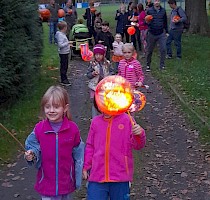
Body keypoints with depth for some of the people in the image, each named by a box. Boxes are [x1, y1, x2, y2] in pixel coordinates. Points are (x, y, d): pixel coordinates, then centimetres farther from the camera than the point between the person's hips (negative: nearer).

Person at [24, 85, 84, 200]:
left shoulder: (72, 128, -9)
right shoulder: (39, 129, -10)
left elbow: (78, 154, -1)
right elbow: (33, 148, 1)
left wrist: (78, 179, 1)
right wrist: (31, 156, -22)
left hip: (66, 183, 1)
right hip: (46, 183, 0)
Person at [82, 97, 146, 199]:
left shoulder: (127, 120, -3)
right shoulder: (95, 122, 5)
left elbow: (137, 145, -5)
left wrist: (139, 134, -25)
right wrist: (86, 167, 12)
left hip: (120, 176, -2)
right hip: (97, 175, 2)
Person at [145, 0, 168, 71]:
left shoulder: (163, 11, 4)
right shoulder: (149, 11, -3)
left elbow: (165, 22, 14)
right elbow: (145, 22, 1)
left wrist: (166, 31, 14)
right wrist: (147, 22, -22)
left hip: (161, 34, 1)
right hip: (152, 34, -1)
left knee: (163, 50, -5)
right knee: (149, 51, 7)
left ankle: (162, 66, 3)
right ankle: (148, 65, 20)